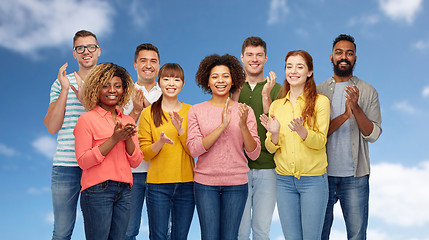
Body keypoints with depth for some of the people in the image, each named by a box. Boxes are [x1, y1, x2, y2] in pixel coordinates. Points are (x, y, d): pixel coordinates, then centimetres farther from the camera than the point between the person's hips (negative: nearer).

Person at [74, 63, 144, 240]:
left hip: (124, 191, 5)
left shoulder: (127, 120, 13)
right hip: (97, 191, -5)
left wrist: (128, 138, -7)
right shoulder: (86, 119, -3)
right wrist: (115, 139, -14)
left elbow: (136, 162, 10)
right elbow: (83, 161, -11)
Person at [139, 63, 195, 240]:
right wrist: (161, 141, -20)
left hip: (186, 183, 1)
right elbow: (144, 153, -1)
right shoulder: (148, 113, 2)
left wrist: (180, 130, -18)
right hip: (158, 184, -1)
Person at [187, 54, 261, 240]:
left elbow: (254, 154, -1)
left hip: (236, 184, 1)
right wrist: (222, 125, -19)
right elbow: (194, 149, -10)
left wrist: (243, 126, -18)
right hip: (205, 183, 0)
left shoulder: (245, 111, 3)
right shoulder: (196, 111, 2)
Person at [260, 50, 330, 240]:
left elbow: (320, 141, -9)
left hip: (313, 179, -3)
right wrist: (274, 133, -16)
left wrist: (302, 131, -28)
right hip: (284, 180, 3)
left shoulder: (320, 101, -2)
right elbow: (271, 148, 5)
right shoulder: (276, 105, 8)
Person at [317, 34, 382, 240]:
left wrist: (356, 108, -20)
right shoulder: (319, 91, 5)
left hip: (355, 176, 0)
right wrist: (344, 116, -19)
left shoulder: (368, 92, 4)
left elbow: (373, 134, -4)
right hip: (323, 172, 1)